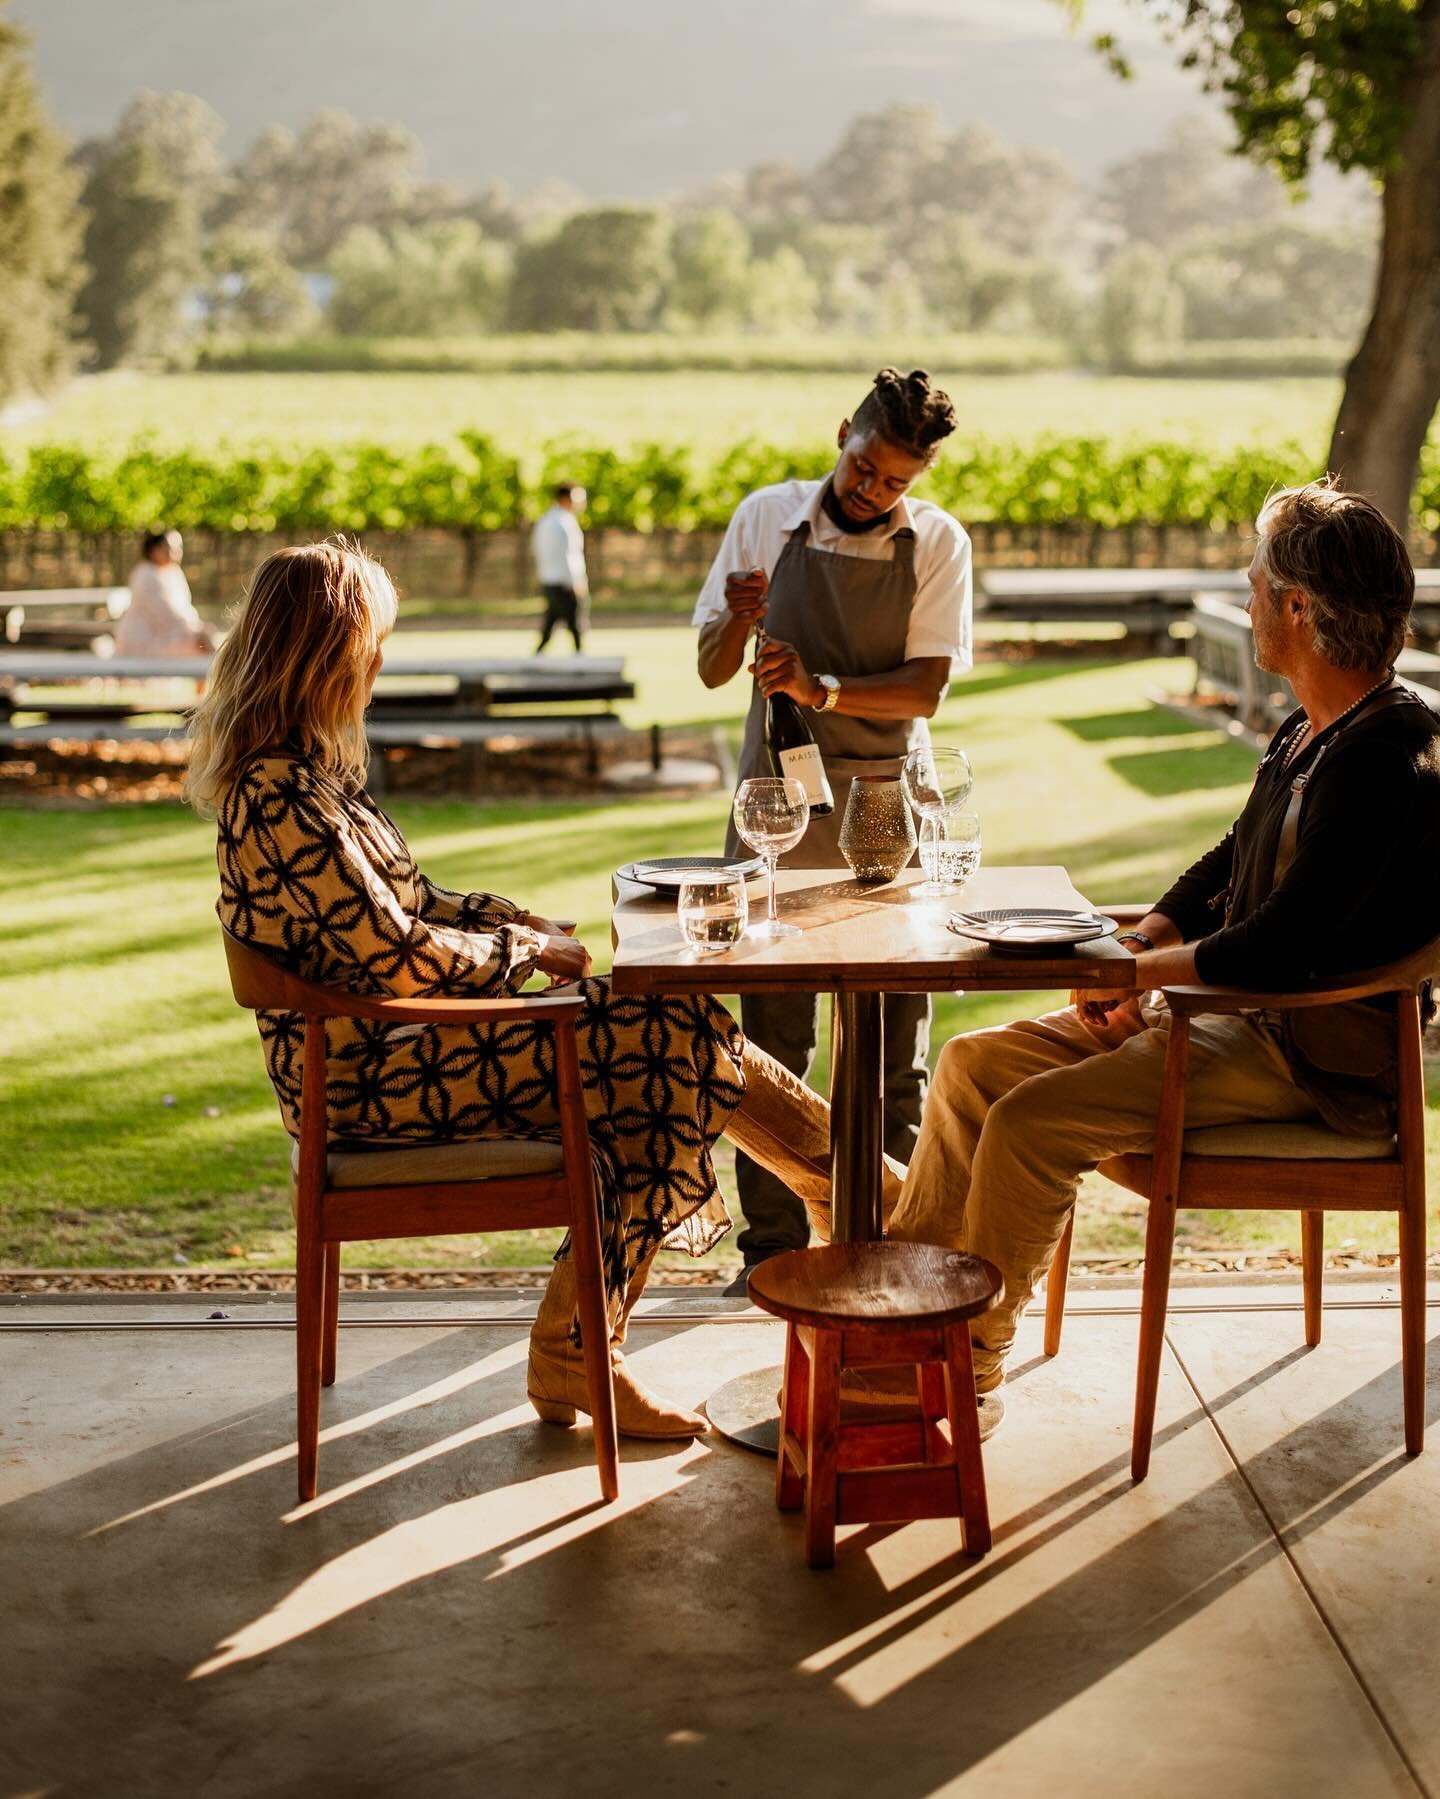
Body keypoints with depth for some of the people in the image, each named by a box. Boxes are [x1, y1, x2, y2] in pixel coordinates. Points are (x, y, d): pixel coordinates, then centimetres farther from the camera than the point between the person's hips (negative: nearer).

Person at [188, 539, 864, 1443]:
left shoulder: (293, 771, 12)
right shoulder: (280, 795, -21)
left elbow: (400, 898, 21)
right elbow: (396, 956, -23)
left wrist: (514, 917, 6)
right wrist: (527, 949, -7)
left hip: (387, 1043, 10)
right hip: (372, 1076, -10)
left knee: (671, 1033, 1)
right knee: (679, 1040, -10)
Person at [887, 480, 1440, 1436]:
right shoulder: (1312, 734, 10)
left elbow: (1278, 949, -27)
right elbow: (1230, 866, 19)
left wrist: (1132, 969, -13)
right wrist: (1139, 945, 0)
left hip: (1311, 1053, -10)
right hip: (1232, 1006, 10)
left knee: (1028, 1124, -22)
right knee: (974, 1063, 3)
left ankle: (964, 1373, -5)